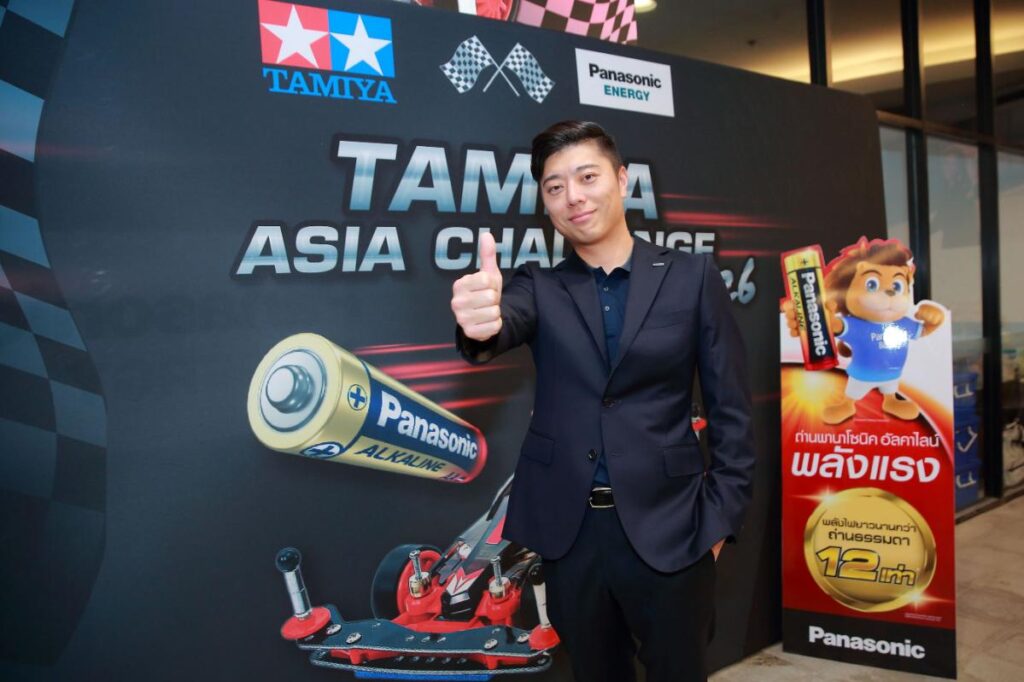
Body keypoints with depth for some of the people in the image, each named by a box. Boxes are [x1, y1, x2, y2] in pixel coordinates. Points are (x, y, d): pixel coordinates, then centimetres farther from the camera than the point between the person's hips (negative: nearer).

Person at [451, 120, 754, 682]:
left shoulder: (692, 277, 0)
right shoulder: (539, 287, 2)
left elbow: (730, 410, 0)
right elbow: (506, 320, -22)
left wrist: (719, 517, -4)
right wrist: (482, 320, -45)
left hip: (667, 526, -1)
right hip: (569, 531, 2)